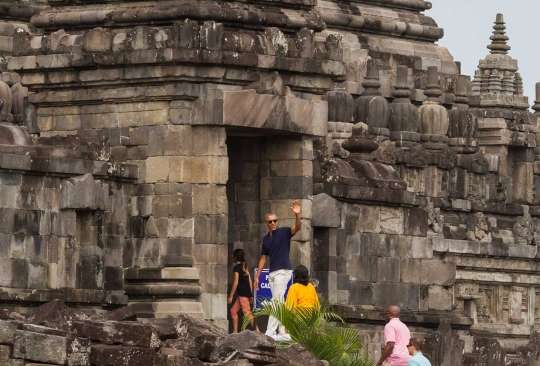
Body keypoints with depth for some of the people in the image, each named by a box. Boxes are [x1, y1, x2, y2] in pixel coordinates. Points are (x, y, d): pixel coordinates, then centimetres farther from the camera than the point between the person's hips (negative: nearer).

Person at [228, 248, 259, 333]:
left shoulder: (236, 267, -9)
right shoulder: (245, 267, 15)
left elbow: (236, 282, -13)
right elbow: (250, 280, 14)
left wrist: (231, 296, -10)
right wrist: (251, 294, 17)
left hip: (243, 294, -9)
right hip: (247, 293, 9)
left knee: (247, 313, -13)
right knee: (233, 310, 15)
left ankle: (257, 330, -22)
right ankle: (235, 331, 14)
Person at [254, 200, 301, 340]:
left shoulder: (283, 233, -3)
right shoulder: (266, 239, 15)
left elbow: (297, 228, -22)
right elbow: (263, 258, 19)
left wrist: (297, 215, -41)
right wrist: (257, 277, 16)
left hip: (283, 271, -7)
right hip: (272, 273, 7)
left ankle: (270, 332, -17)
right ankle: (282, 332, 11)